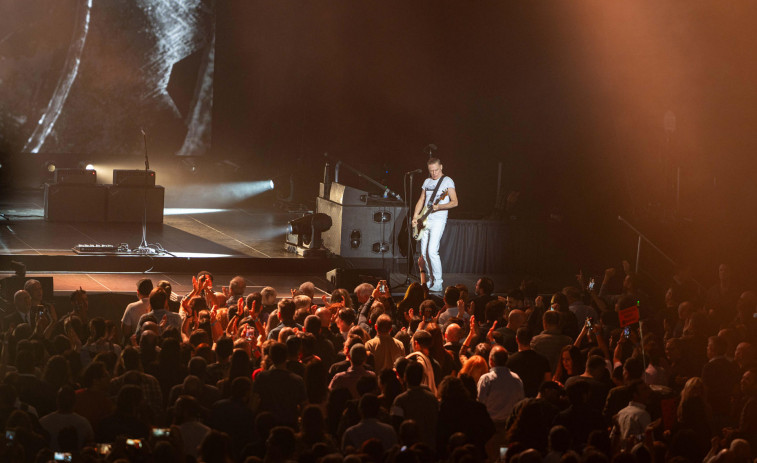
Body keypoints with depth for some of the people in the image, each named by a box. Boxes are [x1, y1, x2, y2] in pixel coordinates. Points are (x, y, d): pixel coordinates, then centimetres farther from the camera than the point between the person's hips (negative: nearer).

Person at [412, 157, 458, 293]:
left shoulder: (447, 181, -4)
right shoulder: (427, 182, 16)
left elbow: (455, 202, -10)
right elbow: (421, 200, 22)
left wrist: (439, 207, -24)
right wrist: (415, 216, 8)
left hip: (438, 220, -7)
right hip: (425, 220, 7)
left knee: (432, 251, -17)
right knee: (424, 253, 5)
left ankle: (438, 283, -12)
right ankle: (430, 279, 18)